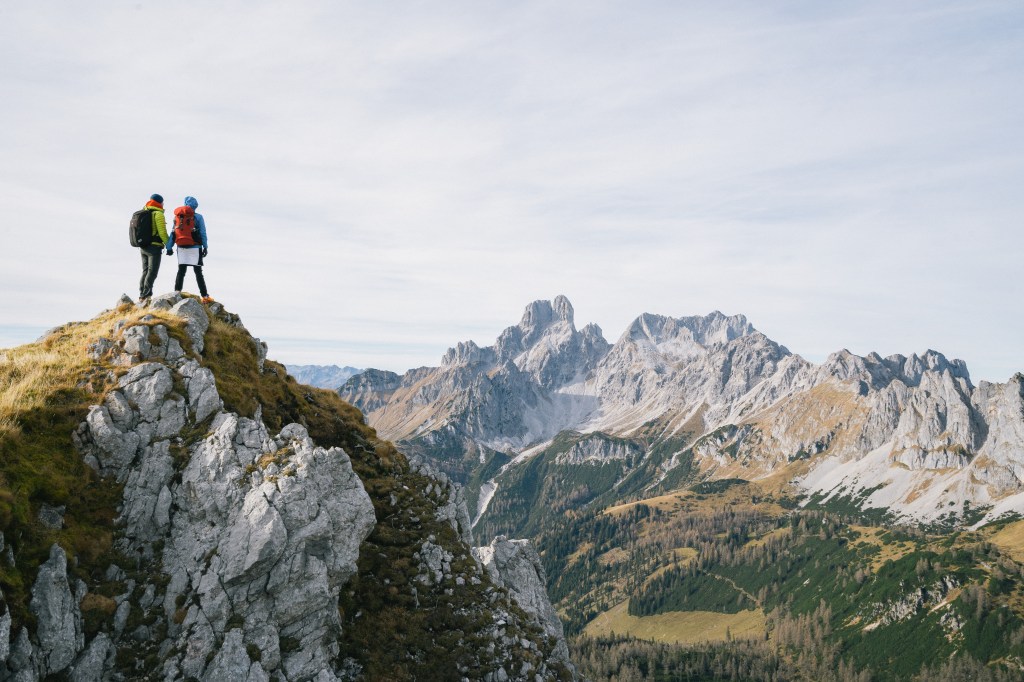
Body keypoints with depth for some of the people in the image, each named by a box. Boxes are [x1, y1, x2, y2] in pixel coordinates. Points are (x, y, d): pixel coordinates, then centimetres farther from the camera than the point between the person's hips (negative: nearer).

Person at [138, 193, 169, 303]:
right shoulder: (158, 214, -9)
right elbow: (162, 232, -14)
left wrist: (142, 244, 16)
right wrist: (169, 244, -7)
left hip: (143, 247, 8)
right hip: (154, 246, -8)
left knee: (145, 271, 13)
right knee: (152, 272, -8)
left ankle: (142, 296, 11)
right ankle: (147, 295, -16)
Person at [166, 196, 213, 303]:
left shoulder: (177, 216, 8)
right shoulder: (198, 217, -3)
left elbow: (173, 233, 8)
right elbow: (203, 233, -3)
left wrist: (169, 247, 9)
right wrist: (205, 246, 3)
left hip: (181, 248, 3)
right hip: (194, 248, -3)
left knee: (181, 271, 10)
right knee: (198, 272, -1)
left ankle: (177, 292, -1)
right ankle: (205, 296, -2)